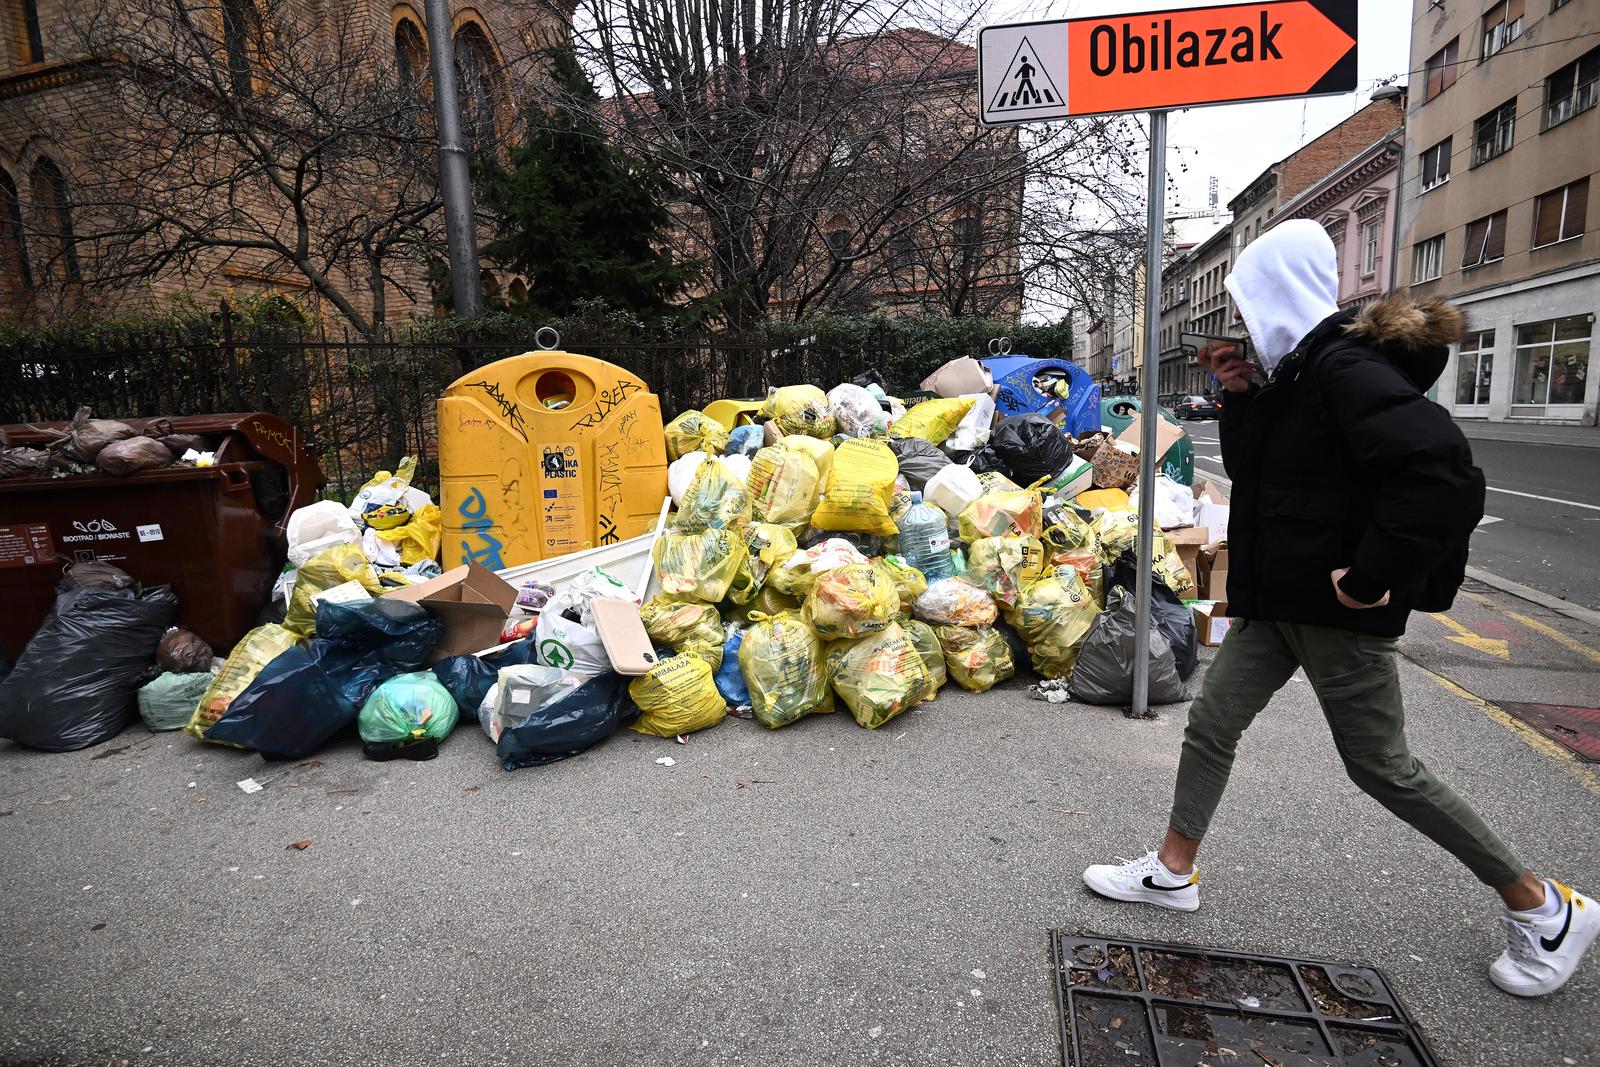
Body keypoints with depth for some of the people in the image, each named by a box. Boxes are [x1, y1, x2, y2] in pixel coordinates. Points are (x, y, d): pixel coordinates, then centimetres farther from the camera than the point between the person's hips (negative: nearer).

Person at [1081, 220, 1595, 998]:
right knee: (1211, 726, 10)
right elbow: (1246, 468, 16)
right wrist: (1240, 398, 2)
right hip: (1275, 599, 9)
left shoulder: (1348, 369, -20)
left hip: (1336, 611, -9)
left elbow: (1444, 476, -31)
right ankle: (1173, 873, 25)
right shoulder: (1297, 371, 9)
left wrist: (1373, 576, -25)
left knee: (1382, 766, 6)